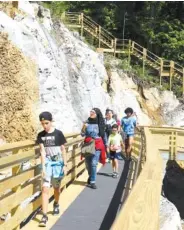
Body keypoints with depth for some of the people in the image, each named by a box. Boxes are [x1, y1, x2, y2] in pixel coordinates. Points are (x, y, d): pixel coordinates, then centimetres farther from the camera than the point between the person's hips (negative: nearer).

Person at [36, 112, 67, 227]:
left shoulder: (58, 133, -7)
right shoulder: (41, 135, -2)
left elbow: (63, 150, -2)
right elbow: (42, 151, -6)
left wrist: (65, 165, -2)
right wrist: (43, 167, -13)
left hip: (58, 163, -1)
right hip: (47, 163, 1)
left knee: (56, 187, 15)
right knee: (45, 188, -9)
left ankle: (56, 204, 44)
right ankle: (45, 215, -9)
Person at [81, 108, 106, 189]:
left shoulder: (100, 123, -1)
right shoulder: (87, 122, 0)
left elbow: (104, 134, 8)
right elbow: (83, 134, 2)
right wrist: (84, 128, -17)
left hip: (97, 145, -2)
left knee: (94, 163, -10)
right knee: (88, 163, 9)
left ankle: (92, 182, -2)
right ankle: (91, 177, 35)